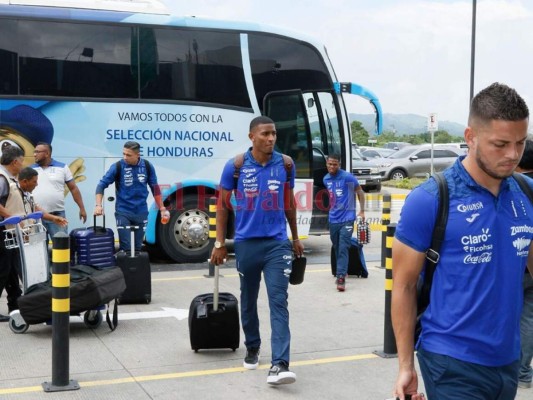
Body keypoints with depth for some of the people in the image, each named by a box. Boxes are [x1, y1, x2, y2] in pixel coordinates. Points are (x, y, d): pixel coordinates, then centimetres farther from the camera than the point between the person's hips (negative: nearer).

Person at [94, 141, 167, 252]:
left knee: (137, 247, 11)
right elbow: (102, 185, -8)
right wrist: (98, 205, -20)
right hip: (123, 212, -3)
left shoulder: (147, 166, -3)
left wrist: (162, 208, 8)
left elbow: (155, 188, 7)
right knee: (126, 247, -7)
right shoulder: (117, 167, -11)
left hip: (141, 212, 3)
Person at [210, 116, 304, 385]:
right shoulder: (235, 166, -5)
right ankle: (252, 348, 35)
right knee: (248, 300, 14)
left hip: (277, 243, 0)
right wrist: (220, 243, -1)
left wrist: (295, 238, 18)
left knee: (279, 302, -8)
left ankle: (279, 364, -12)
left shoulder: (285, 164, 0)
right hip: (246, 243, 0)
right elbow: (223, 205, 2)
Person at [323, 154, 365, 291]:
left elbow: (360, 191, 0)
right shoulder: (326, 179, 7)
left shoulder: (347, 177, -10)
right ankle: (341, 273, 30)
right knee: (337, 249, 14)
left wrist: (362, 211, -3)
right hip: (333, 219, 6)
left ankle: (341, 278, -17)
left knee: (343, 249, -13)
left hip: (346, 219, -6)